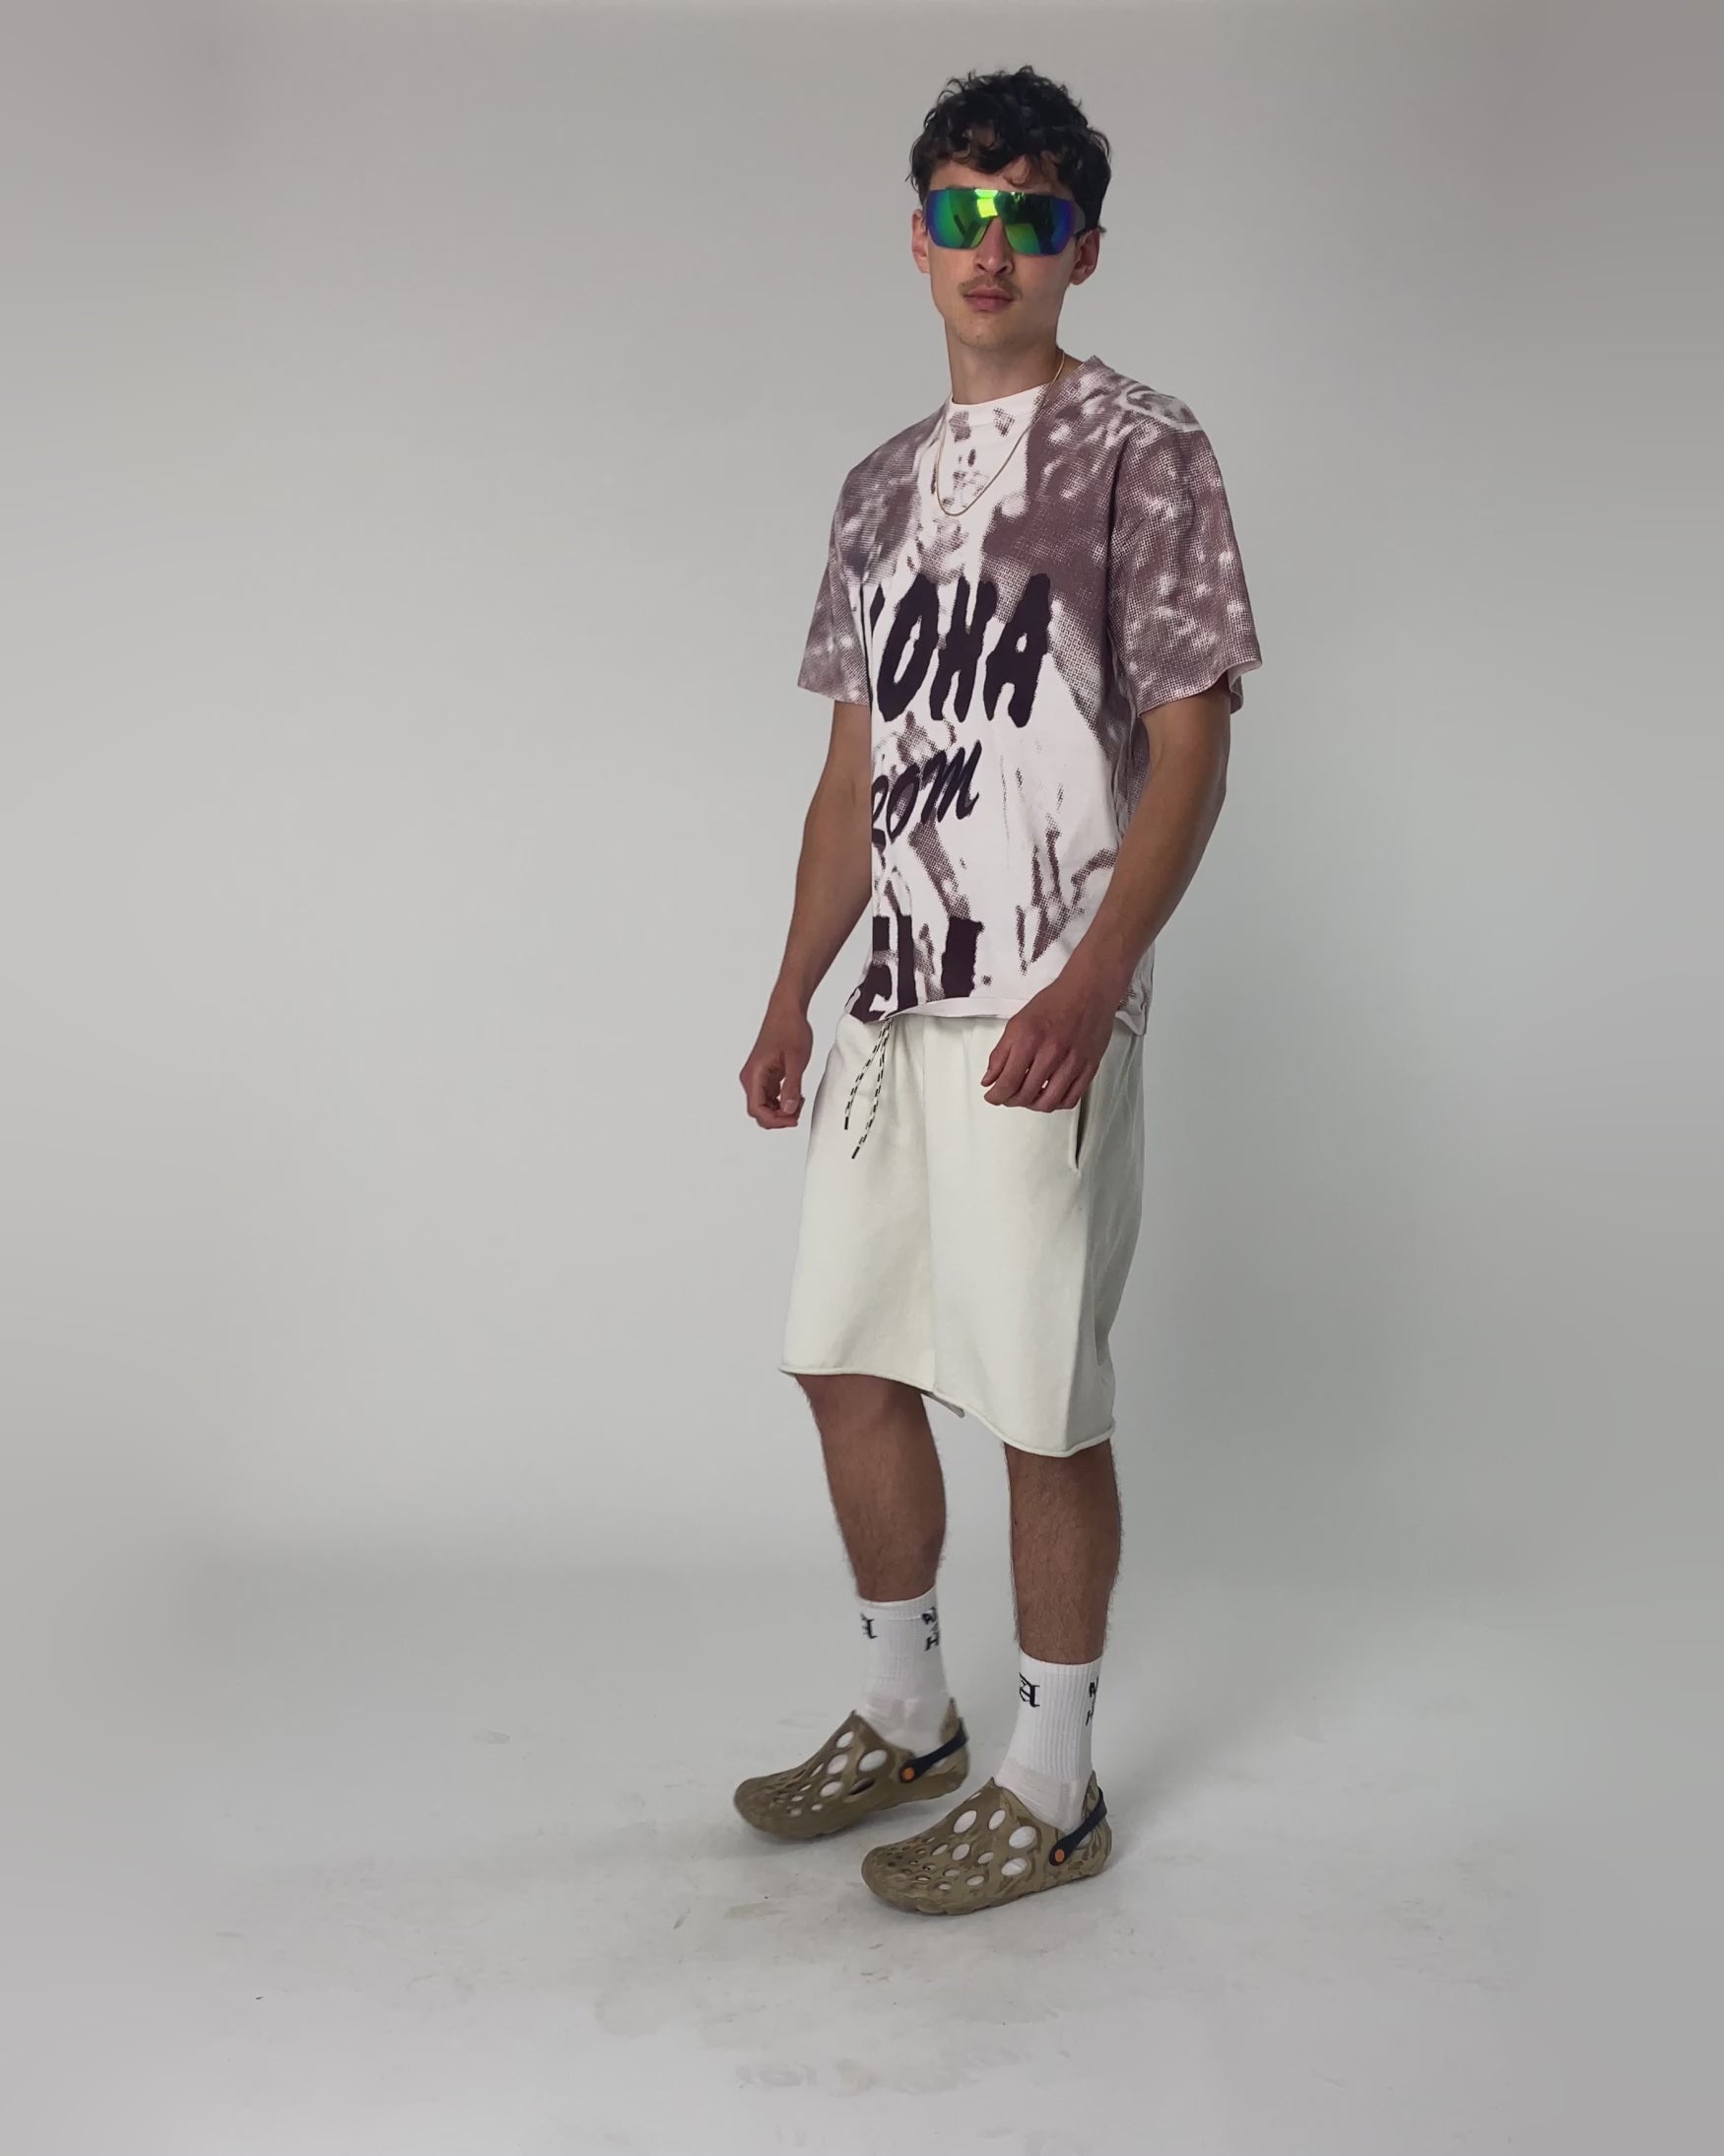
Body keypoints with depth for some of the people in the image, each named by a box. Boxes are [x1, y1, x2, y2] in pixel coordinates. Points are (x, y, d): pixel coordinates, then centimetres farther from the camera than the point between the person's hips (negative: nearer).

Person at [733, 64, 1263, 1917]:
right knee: (850, 1363, 13)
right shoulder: (884, 487, 17)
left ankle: (1052, 1790, 16)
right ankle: (906, 1718, 32)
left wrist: (1093, 983, -22)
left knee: (1041, 1404, -1)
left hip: (1042, 1014, -7)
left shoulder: (1140, 450, -3)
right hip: (892, 1000, 7)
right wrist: (792, 992, 14)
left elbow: (1189, 750, -10)